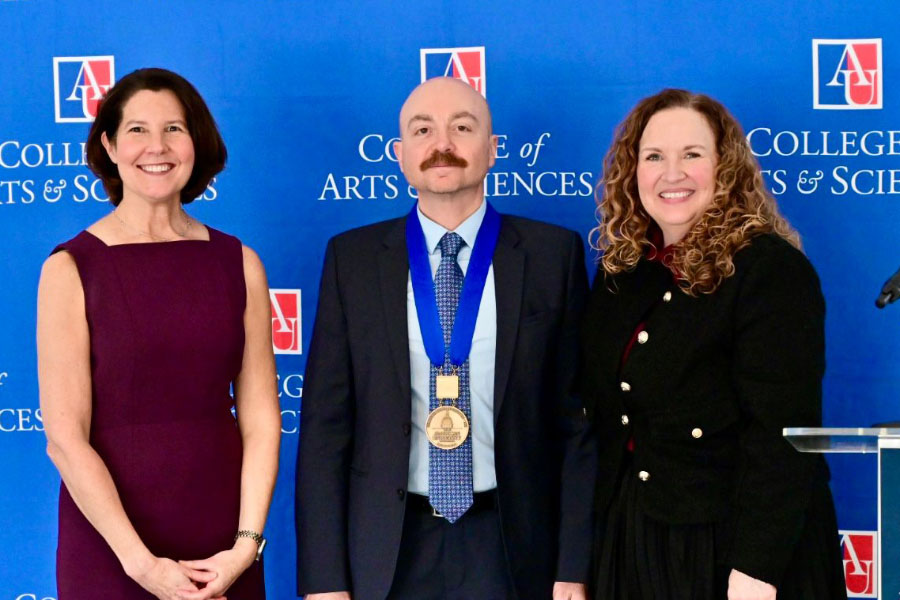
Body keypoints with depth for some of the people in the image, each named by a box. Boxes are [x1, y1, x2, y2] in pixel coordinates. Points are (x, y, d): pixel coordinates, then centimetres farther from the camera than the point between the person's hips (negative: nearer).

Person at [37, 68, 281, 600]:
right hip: (108, 548, -2)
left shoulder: (239, 263, 4)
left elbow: (261, 419, 2)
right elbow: (65, 438, -9)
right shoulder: (71, 269, -5)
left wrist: (246, 544, -9)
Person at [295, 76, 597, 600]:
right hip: (389, 546, 1)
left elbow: (576, 415, 0)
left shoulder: (554, 253, -1)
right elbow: (326, 422, 0)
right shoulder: (352, 258, 1)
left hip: (512, 545, 0)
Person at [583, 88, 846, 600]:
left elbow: (781, 433, -19)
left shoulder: (772, 270, -13)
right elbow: (601, 415, 10)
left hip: (737, 547, -6)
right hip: (633, 542, 6)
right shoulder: (620, 274, 6)